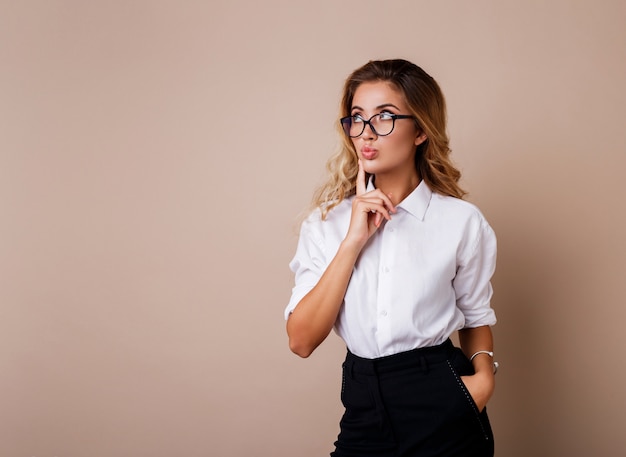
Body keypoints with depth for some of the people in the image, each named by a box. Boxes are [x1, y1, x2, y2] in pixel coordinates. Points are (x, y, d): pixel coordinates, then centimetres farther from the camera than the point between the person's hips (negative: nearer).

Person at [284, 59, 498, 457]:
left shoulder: (462, 221, -4)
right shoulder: (326, 222, -1)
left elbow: (476, 316, 10)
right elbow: (302, 340, -10)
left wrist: (483, 374, -10)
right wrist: (353, 241, -16)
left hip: (443, 410, -1)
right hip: (364, 413, 1)